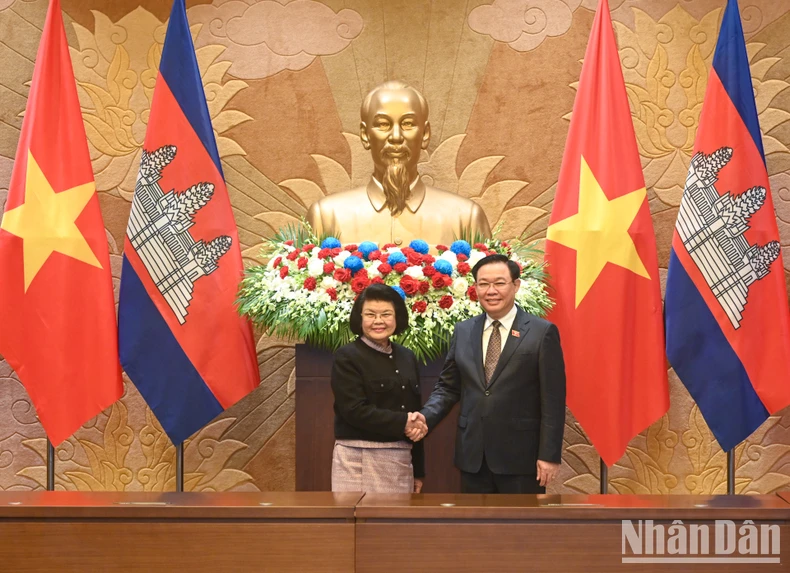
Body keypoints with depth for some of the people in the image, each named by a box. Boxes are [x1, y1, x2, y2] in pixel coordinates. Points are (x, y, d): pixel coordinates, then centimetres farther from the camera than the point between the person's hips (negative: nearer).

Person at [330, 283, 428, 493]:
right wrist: (402, 423, -14)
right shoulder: (347, 357, -4)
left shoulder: (407, 358, 13)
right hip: (359, 460, -5)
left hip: (400, 460, 5)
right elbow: (354, 410, -14)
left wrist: (419, 470, 14)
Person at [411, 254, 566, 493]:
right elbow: (448, 386, 12)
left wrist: (549, 455, -11)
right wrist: (426, 417, -7)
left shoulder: (542, 332, -5)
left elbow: (552, 400, -7)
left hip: (521, 456, -4)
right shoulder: (463, 331, 9)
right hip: (473, 455, 5)